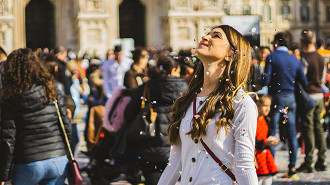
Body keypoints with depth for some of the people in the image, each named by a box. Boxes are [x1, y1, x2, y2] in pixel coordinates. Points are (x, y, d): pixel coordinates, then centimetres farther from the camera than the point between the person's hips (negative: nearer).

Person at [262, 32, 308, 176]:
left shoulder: (271, 58, -8)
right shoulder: (295, 60, 6)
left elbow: (266, 80, -15)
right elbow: (304, 82, 5)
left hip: (276, 98, -4)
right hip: (290, 98, 4)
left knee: (272, 132, 1)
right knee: (291, 133, 7)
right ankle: (292, 166, 8)